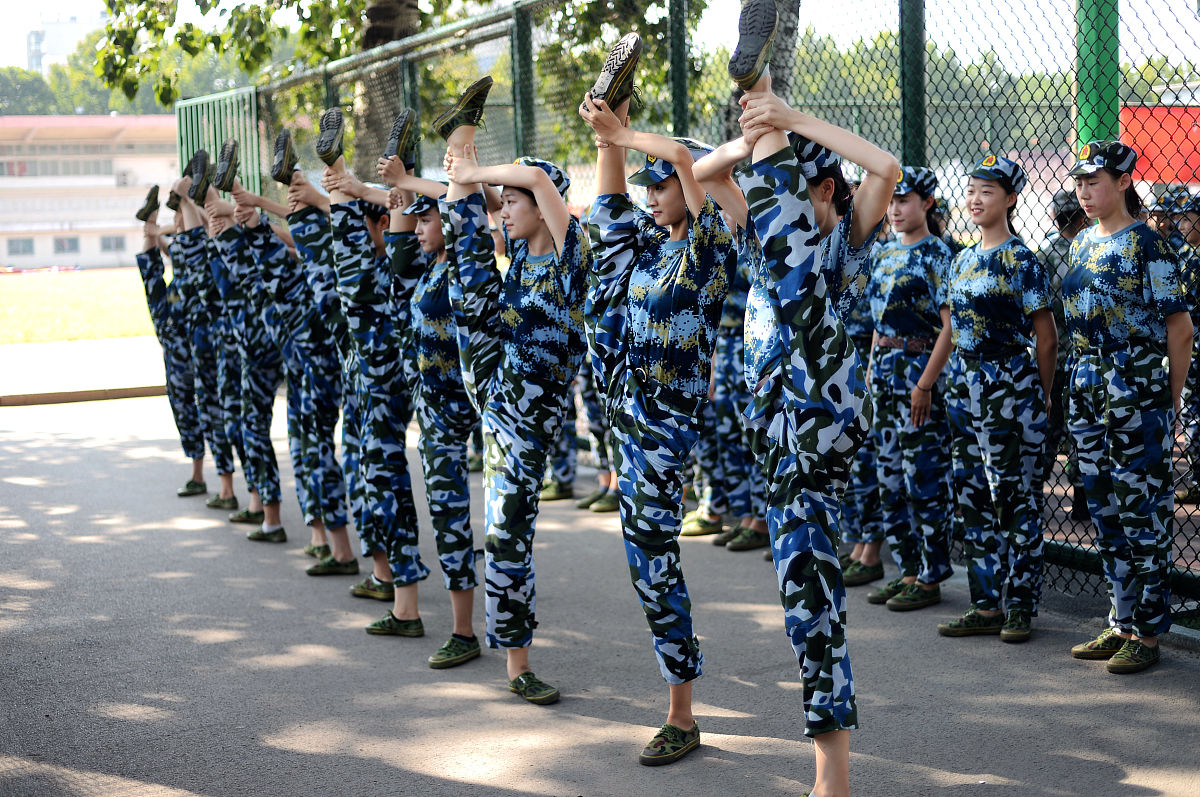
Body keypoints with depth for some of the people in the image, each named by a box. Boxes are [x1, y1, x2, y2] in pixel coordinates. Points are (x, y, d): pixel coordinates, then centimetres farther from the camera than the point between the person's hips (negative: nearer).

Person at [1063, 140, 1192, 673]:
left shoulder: (1147, 244, -10)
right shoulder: (1082, 245, 13)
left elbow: (1179, 328, -10)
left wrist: (1170, 404, -8)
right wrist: (1079, 381, 15)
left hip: (1135, 389, -8)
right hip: (1087, 389, 8)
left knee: (1142, 509, -2)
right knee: (1105, 509, 11)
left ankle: (1147, 633, 5)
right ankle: (1121, 623, 21)